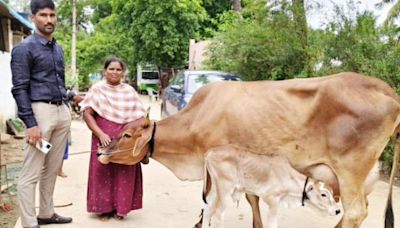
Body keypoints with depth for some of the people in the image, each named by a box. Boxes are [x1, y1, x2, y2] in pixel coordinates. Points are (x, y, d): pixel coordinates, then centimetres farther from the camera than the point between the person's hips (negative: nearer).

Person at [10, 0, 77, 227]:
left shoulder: (58, 48, 16)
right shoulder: (24, 48, -6)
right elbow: (20, 89, -11)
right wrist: (31, 124, -17)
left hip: (62, 111, 8)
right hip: (41, 111, -7)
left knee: (52, 169, 15)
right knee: (31, 173, -3)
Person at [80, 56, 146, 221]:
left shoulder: (130, 91, 11)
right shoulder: (97, 89, 4)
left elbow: (139, 116, 10)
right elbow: (87, 114, -3)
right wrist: (100, 134, -13)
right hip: (104, 138, -2)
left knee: (124, 174, 2)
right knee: (103, 173, 1)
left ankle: (120, 208, 15)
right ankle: (103, 208, 15)